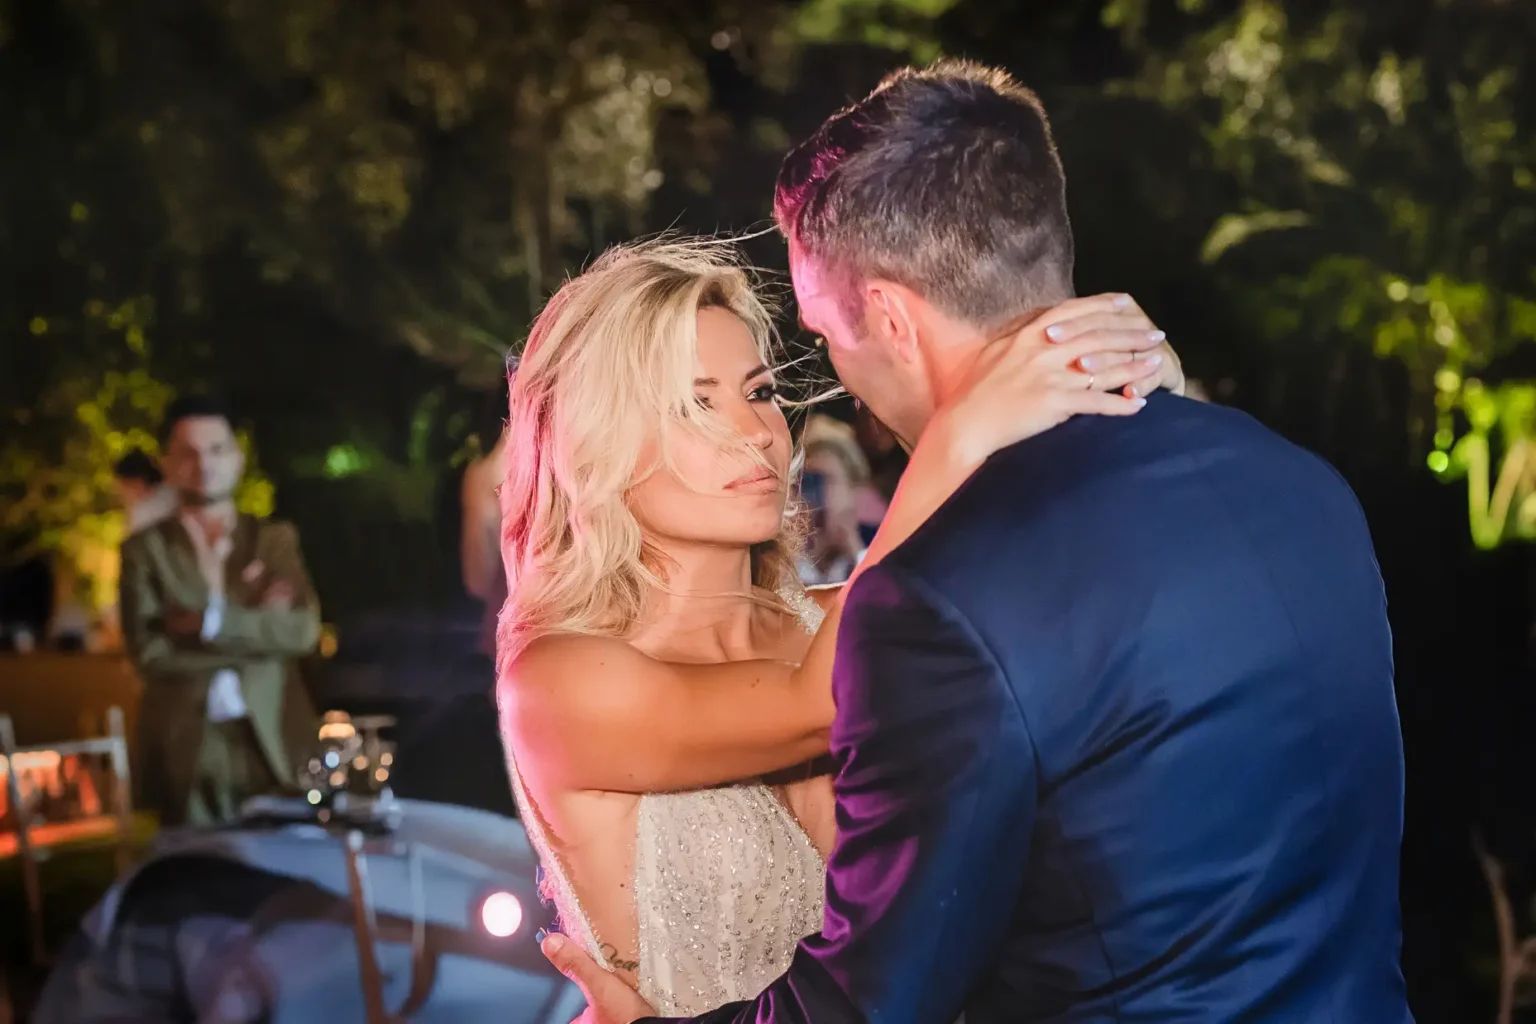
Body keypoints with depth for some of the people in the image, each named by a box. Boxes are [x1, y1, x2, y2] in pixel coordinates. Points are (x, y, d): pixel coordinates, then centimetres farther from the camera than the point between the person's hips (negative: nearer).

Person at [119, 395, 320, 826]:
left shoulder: (275, 538, 9)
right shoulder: (145, 548, 4)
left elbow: (303, 629, -5)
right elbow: (149, 653, -7)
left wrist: (211, 620, -13)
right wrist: (256, 626, -8)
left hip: (275, 745, 1)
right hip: (187, 751, -1)